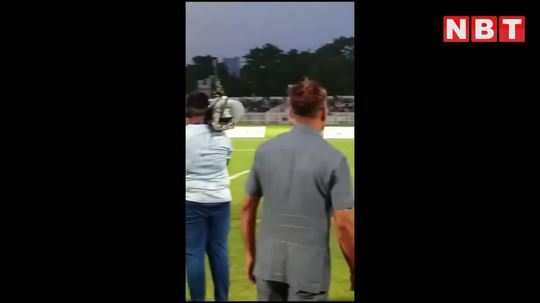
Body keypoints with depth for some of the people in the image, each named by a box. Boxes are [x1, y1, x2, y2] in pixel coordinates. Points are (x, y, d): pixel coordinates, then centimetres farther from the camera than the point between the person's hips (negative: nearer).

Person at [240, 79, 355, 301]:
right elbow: (344, 224, -13)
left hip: (268, 264, 4)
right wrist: (354, 270, -1)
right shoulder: (333, 159, -12)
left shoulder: (265, 150, 1)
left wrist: (250, 253, 18)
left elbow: (248, 208, 7)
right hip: (310, 269, -4)